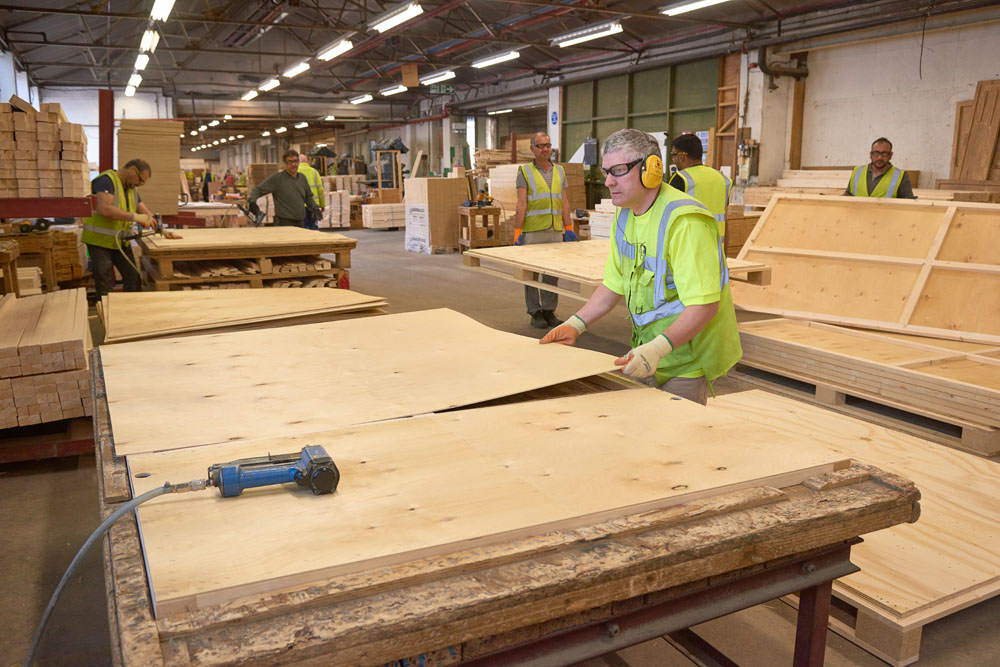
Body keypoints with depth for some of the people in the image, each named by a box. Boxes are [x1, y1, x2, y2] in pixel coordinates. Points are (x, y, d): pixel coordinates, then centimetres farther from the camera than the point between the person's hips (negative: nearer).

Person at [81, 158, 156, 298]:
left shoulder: (131, 188, 11)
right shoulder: (106, 180, -16)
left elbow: (145, 213, 15)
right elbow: (104, 209, -30)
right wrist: (134, 217, -27)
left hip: (121, 241, 8)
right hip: (100, 240, -8)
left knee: (133, 278, 8)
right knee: (105, 286, -2)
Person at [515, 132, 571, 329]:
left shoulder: (559, 171, 13)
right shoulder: (525, 172, 0)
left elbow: (564, 201, 15)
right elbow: (521, 204, -6)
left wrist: (568, 227, 9)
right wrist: (518, 231, -12)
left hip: (555, 231, 4)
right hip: (532, 232, -4)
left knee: (553, 272, 7)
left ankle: (549, 311, 17)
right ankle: (535, 313, 10)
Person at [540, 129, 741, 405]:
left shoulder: (684, 221, -25)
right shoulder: (625, 215, 5)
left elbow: (705, 304, -30)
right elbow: (614, 285, 12)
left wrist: (658, 348, -39)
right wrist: (576, 324, 0)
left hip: (686, 358, -8)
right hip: (650, 351, 8)